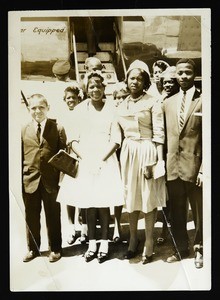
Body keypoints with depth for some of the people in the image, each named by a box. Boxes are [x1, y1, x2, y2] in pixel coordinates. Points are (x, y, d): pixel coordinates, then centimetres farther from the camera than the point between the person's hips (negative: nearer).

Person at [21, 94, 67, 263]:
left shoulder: (58, 129, -2)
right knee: (31, 217, 13)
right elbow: (19, 156, 5)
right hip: (30, 180, 2)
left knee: (53, 217, 11)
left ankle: (55, 249, 28)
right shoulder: (23, 130, 5)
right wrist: (19, 179, 0)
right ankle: (33, 249, 31)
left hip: (51, 181, -2)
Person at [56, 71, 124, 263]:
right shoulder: (79, 109, 6)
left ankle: (104, 244, 12)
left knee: (104, 203, 1)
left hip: (105, 161, -2)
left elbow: (116, 139, -3)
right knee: (88, 204, 5)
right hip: (84, 161, 2)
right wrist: (85, 159, -9)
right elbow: (74, 140, 4)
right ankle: (92, 244, 15)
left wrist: (101, 160, -12)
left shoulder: (111, 108, 0)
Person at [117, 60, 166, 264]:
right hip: (128, 153, 5)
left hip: (147, 152, -5)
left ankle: (149, 242, 15)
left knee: (148, 198, 3)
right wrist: (120, 157, 8)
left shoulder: (153, 103, -6)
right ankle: (133, 239, 26)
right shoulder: (122, 106, 10)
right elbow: (119, 134, 13)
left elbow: (159, 134, -10)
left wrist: (158, 161, -16)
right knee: (131, 196, 12)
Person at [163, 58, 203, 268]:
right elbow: (164, 136, 11)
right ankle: (180, 248, 31)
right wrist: (163, 164, 5)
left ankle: (199, 249, 30)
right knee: (176, 213, 13)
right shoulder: (168, 103, 11)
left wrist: (204, 169, -12)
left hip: (195, 167, -4)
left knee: (199, 212, 11)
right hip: (172, 167, 4)